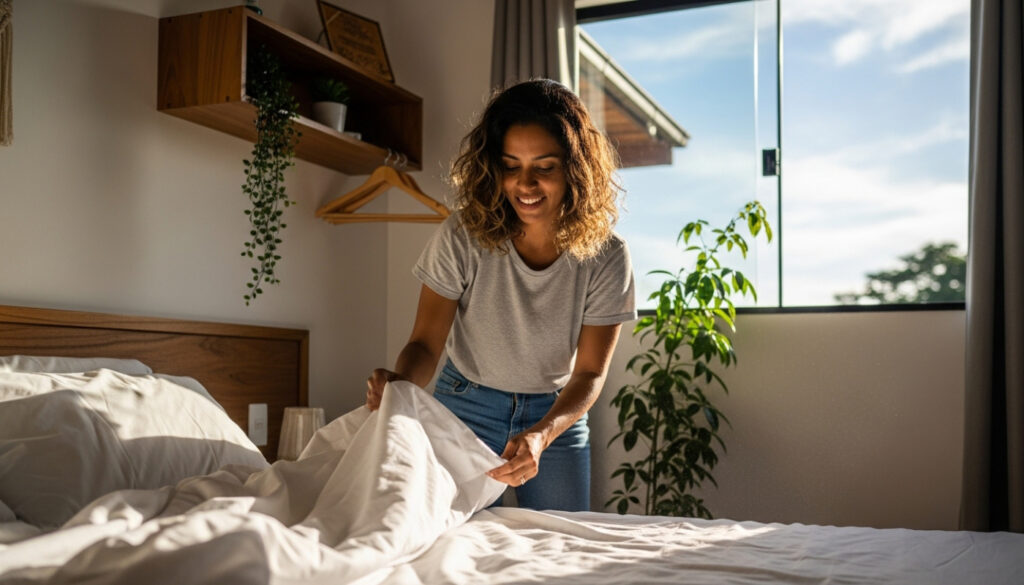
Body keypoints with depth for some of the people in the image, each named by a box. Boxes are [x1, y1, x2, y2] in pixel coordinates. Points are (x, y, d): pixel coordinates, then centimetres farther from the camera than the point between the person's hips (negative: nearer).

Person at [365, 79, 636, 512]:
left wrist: (542, 434, -34)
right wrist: (400, 381, -40)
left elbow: (589, 373, -16)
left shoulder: (604, 257, -19)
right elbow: (426, 342, -16)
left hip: (557, 413, 1)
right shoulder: (463, 237, -21)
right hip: (467, 407, -1)